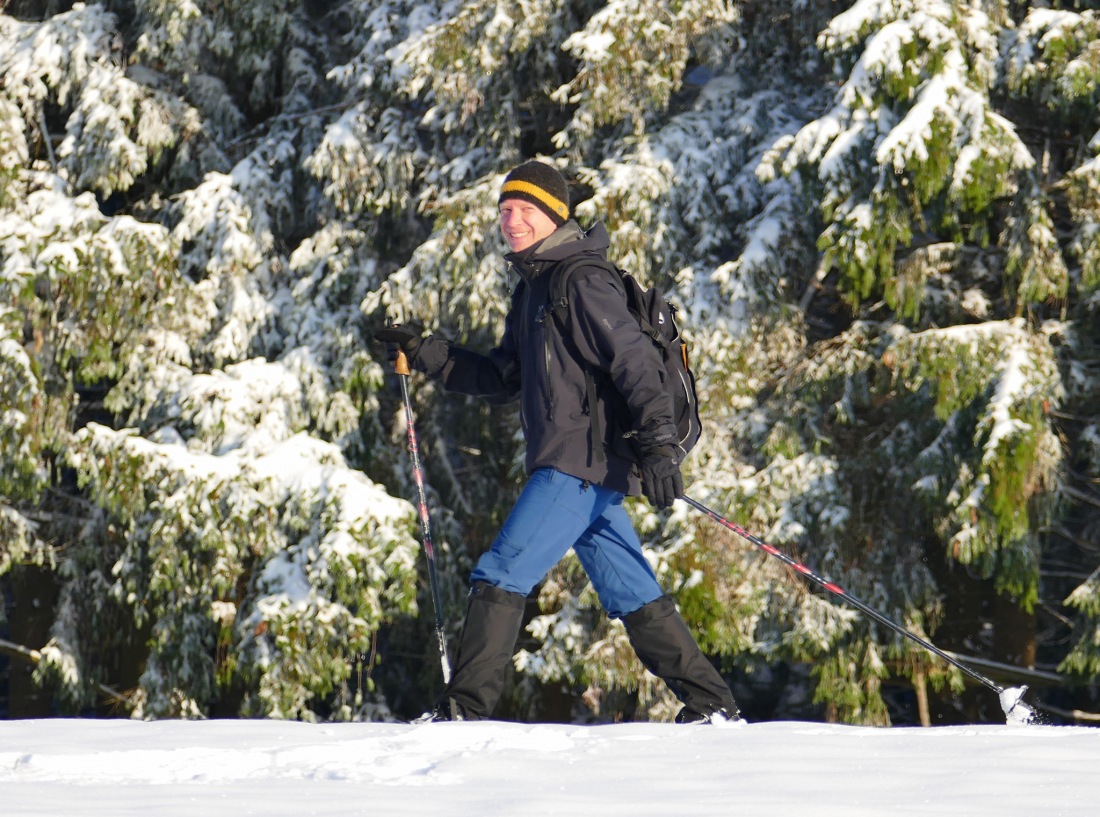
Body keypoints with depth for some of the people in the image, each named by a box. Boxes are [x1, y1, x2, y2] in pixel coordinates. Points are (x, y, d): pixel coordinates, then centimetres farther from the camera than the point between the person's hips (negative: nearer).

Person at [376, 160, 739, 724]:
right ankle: (710, 704, 12)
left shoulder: (581, 282, -10)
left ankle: (466, 708, -12)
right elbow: (503, 379, 26)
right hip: (577, 467, 10)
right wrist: (424, 354, 19)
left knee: (501, 574, -12)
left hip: (582, 460, -10)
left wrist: (658, 445, -27)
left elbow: (635, 360, -18)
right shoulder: (533, 288, 20)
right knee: (631, 594, 10)